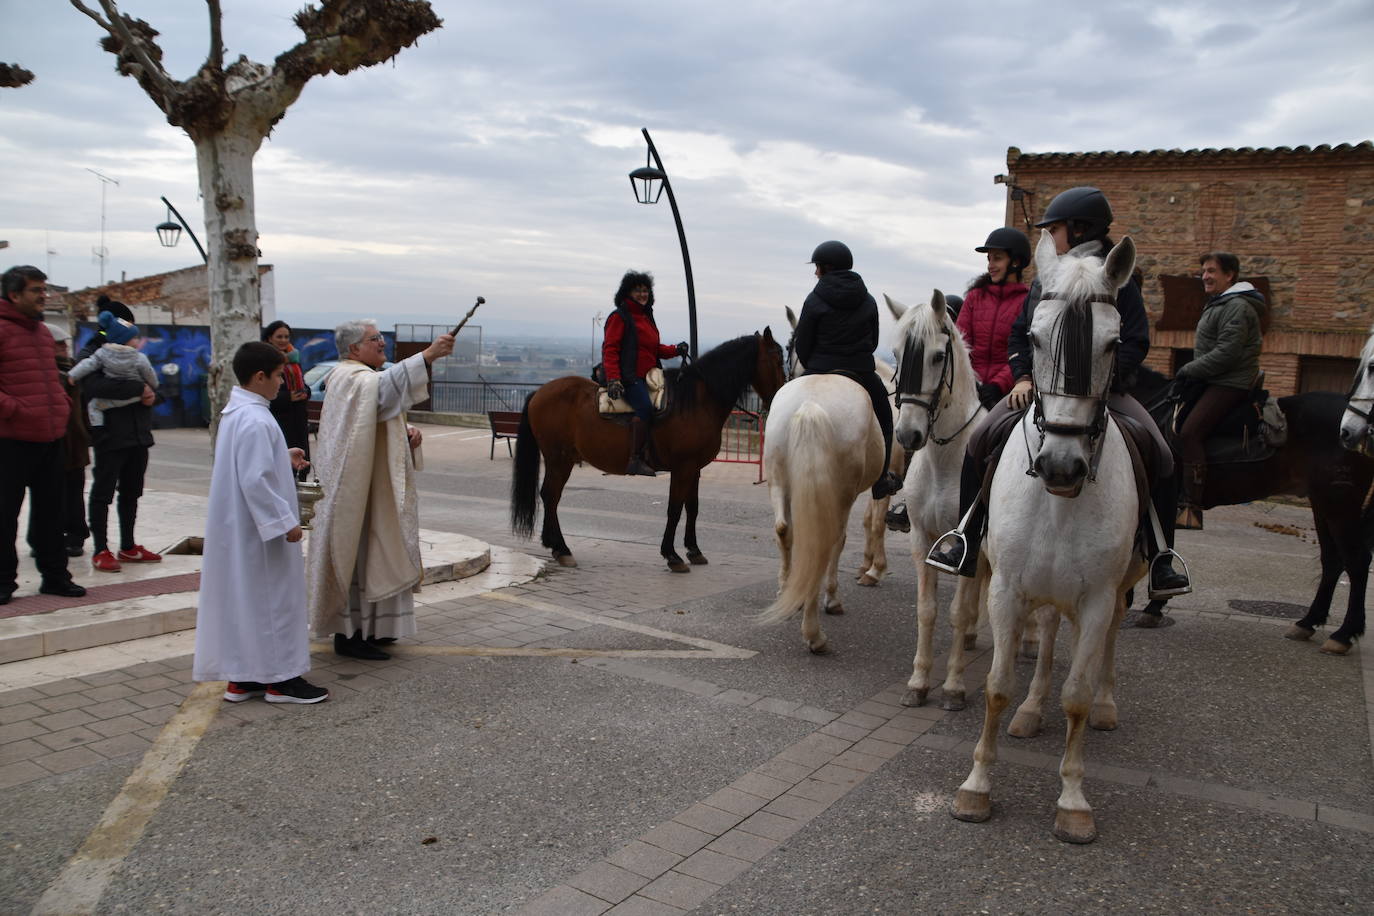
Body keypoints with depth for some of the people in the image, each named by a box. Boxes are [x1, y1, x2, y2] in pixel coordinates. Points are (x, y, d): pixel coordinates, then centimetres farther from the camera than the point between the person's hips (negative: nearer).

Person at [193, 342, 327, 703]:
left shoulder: (234, 412, 10)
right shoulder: (255, 420, -21)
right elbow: (256, 480, -25)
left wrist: (285, 460, 14)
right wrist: (285, 521, -20)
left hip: (238, 529, 10)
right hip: (259, 530, -10)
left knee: (244, 600, 14)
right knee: (272, 600, 0)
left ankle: (241, 677, 22)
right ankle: (280, 679, 10)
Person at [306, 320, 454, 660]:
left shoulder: (364, 378, 18)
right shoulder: (350, 378, -15)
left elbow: (384, 420, 24)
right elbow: (385, 384, -38)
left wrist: (407, 432, 1)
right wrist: (427, 355, -48)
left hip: (375, 485, 10)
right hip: (356, 487, -10)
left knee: (370, 554, 15)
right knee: (356, 552, -5)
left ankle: (367, 627, 25)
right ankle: (348, 634, 3)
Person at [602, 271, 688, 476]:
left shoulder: (647, 317, 24)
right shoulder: (619, 317, -2)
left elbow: (656, 348, 27)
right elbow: (610, 350, -9)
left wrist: (676, 350, 7)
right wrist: (613, 379, -21)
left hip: (648, 375, 9)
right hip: (628, 377, -9)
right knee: (645, 407, -31)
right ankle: (635, 459, -31)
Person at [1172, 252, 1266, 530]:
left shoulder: (1237, 307, -13)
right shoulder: (1218, 305, 21)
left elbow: (1226, 353, -22)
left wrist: (1189, 370, -14)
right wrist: (1190, 370, 12)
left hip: (1230, 384, -11)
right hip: (1214, 381, 11)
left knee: (1189, 432, -25)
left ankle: (1192, 509, -30)